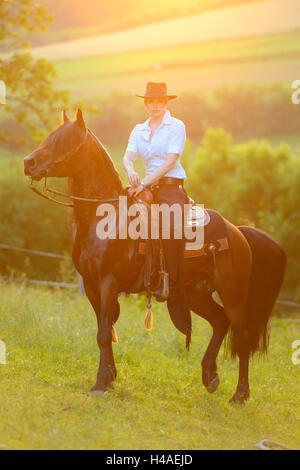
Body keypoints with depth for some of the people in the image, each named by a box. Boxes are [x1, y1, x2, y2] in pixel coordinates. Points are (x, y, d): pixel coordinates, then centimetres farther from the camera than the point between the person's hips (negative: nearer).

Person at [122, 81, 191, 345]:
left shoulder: (176, 126, -1)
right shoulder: (139, 130, 15)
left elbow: (169, 162, -10)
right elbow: (128, 156, 4)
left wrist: (145, 183, -19)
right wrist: (131, 171, -20)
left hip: (172, 187, -6)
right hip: (147, 188, 6)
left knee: (172, 230, -30)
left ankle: (175, 293, -30)